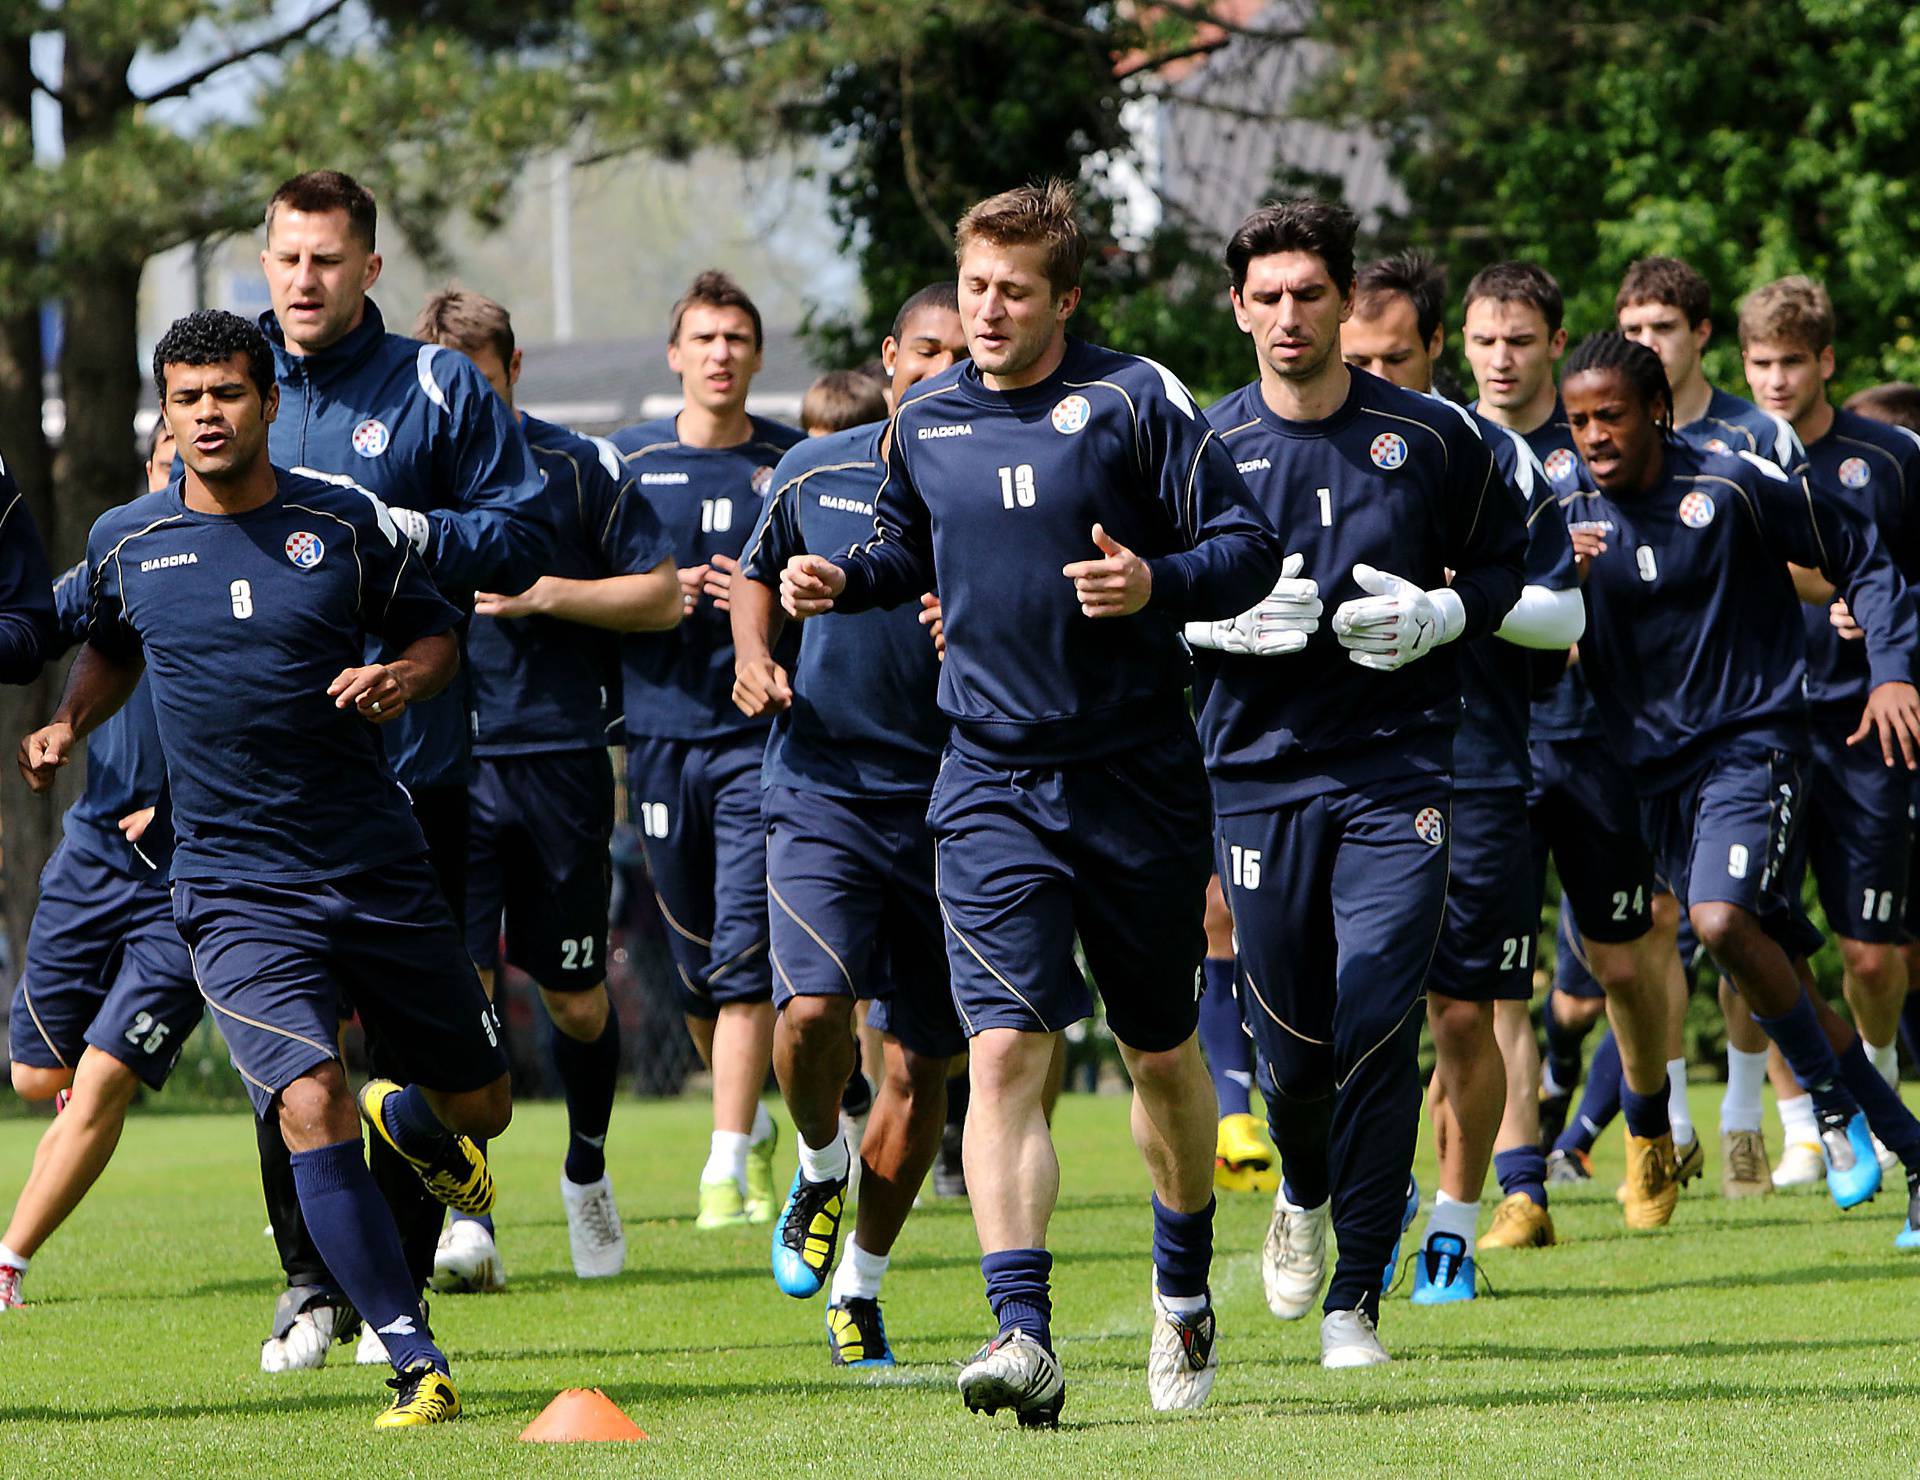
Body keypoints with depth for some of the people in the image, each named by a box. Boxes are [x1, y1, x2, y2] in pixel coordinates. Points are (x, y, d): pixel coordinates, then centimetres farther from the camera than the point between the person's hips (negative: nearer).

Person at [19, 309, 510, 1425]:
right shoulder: (126, 544, 2)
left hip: (379, 866, 1)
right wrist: (69, 726, 6)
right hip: (237, 886, -1)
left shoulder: (349, 526, -1)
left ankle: (408, 1123, 49)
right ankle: (417, 1364, -18)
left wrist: (404, 677, -9)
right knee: (308, 1104, -22)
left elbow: (436, 630, 12)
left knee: (480, 1105, 10)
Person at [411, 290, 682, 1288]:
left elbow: (663, 597, 4)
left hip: (559, 763, 0)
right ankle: (466, 1219, -13)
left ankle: (586, 1170, 36)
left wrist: (546, 594, -9)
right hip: (441, 765, 0)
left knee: (575, 999, 9)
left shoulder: (581, 470, 3)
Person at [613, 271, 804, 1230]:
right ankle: (750, 1123, 31)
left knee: (743, 957, -11)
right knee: (694, 961, 9)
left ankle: (729, 1168, -11)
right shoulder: (626, 461, 7)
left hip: (762, 731, -2)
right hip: (660, 730, 2)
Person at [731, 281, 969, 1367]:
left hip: (950, 804, 0)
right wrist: (755, 657, 5)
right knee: (815, 1007, -23)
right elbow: (761, 571, 23)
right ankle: (821, 1166, 10)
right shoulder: (814, 476, 3)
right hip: (823, 787, 0)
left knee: (921, 1070, 5)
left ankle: (860, 1286, 25)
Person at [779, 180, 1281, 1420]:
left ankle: (1185, 1288, 38)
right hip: (994, 782, 2)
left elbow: (1249, 546, -6)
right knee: (1007, 1047, -15)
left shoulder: (1134, 400, -5)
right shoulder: (925, 422, 7)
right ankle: (1023, 1337, -22)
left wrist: (1159, 584, -24)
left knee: (1162, 1051, 13)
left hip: (1138, 778, -1)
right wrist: (846, 580, 6)